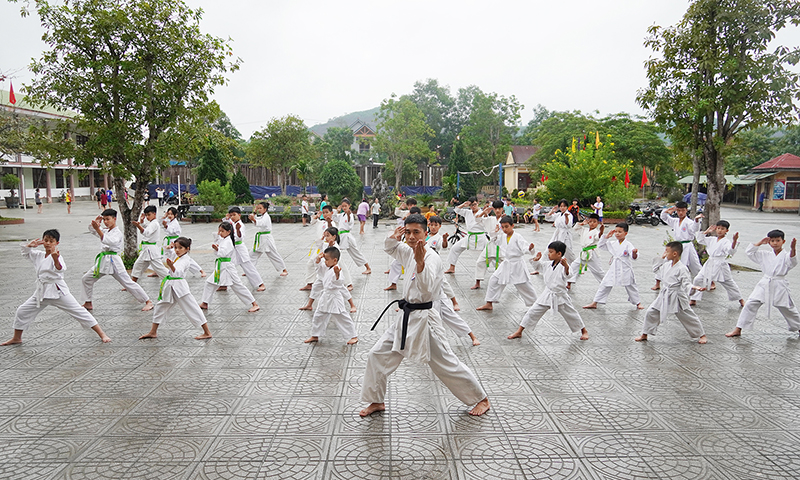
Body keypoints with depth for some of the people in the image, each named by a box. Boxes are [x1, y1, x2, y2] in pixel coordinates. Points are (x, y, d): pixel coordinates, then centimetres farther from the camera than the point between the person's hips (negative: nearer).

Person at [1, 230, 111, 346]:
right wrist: (30, 245, 2)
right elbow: (25, 252, 24)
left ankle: (101, 334, -9)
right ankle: (16, 338, 34)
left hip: (57, 291, -7)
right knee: (22, 311, 12)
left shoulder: (56, 256, -13)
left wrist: (56, 260, -51)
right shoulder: (38, 255, 7)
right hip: (42, 292, 7)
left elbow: (60, 269, -31)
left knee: (78, 311, -9)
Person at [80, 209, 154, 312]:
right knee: (86, 279, 12)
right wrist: (96, 222, 0)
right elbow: (91, 229, 21)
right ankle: (88, 303, 28)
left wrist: (98, 229, -35)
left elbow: (108, 241, -28)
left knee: (128, 283, -10)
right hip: (103, 261, 8)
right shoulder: (105, 230, 14)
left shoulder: (117, 233, -10)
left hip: (113, 261, -8)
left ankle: (148, 302, -7)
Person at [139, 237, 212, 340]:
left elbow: (178, 272, -36)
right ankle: (153, 332, 32)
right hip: (170, 287, 10)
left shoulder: (185, 260, -17)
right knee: (160, 307, 18)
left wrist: (172, 266, -54)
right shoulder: (178, 256, 10)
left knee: (193, 308, -7)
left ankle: (207, 332, -2)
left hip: (179, 286, -10)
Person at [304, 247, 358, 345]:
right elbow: (319, 268, 22)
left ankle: (353, 336, 12)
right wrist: (318, 260, 4)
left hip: (335, 298, -9)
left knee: (343, 318, -1)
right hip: (325, 297, 9)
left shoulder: (337, 270, -22)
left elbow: (338, 282, -37)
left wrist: (337, 274, -57)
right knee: (318, 316, 18)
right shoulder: (326, 268, 5)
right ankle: (315, 336, 33)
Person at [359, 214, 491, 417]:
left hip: (423, 318, -8)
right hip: (406, 317, 8)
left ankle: (482, 399, 20)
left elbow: (426, 288, -34)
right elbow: (390, 248, 23)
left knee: (447, 364, 1)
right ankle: (377, 402, 23)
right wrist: (394, 238, 1)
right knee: (377, 355, 7)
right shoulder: (409, 252, 5)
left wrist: (420, 262, -47)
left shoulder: (432, 258, -19)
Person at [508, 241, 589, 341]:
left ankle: (584, 331, 35)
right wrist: (536, 259, -7)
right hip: (547, 295, 5)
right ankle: (519, 331, 10)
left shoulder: (563, 266, -18)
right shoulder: (548, 264, 1)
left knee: (571, 314, 10)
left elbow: (567, 275, -35)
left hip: (560, 296, -5)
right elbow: (538, 265, 14)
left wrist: (566, 267, -55)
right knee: (533, 311, 3)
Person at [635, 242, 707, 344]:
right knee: (651, 312, 4)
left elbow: (686, 283, -20)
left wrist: (694, 287, -37)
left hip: (677, 297, -7)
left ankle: (701, 335, 28)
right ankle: (644, 335, 17)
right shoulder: (667, 265, 3)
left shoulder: (682, 268, -19)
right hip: (664, 296, 7)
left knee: (688, 316, 6)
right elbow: (658, 268, 23)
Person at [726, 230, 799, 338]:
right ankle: (738, 329, 1)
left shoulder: (786, 255, -2)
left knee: (788, 308, 9)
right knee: (750, 304, -4)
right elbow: (749, 252, 7)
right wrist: (760, 243, 2)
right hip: (764, 285, 3)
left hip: (779, 286, -3)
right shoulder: (765, 255, 9)